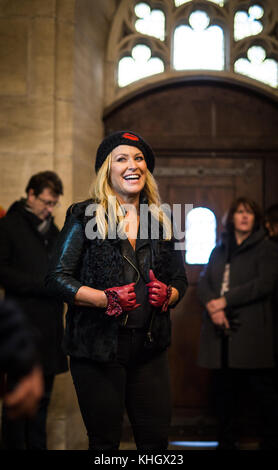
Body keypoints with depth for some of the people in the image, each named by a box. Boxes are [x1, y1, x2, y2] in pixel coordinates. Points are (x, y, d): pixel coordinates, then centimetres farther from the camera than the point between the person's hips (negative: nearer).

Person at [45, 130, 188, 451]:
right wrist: (108, 299, -18)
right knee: (105, 441, 5)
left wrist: (167, 295, -6)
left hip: (150, 347, 4)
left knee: (156, 438, 7)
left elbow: (180, 279, 17)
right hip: (97, 348, -4)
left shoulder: (160, 221, 11)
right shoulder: (85, 217, -2)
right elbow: (57, 278, -6)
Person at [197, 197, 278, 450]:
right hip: (221, 330, 5)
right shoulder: (219, 250, 19)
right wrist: (211, 305, -12)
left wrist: (225, 300, -14)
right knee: (223, 390, 9)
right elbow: (204, 281, 10)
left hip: (251, 331, -5)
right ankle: (227, 441, 21)